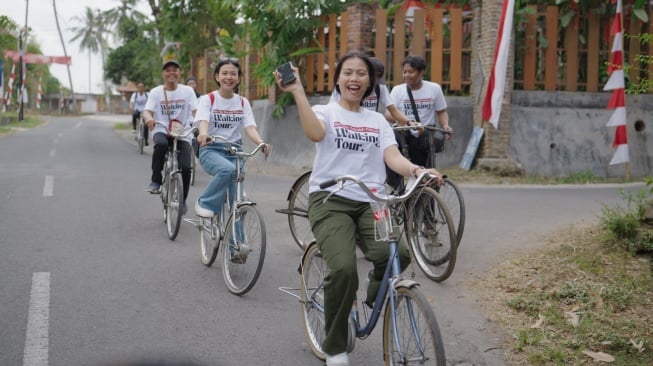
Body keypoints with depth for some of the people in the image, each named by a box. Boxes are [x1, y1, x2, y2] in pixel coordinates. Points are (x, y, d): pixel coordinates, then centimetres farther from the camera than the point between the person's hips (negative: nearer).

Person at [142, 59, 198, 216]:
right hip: (161, 131, 0)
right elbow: (147, 111, -6)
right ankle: (156, 181, -21)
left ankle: (183, 200, 9)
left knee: (186, 168, -17)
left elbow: (195, 111, -5)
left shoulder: (187, 91, 3)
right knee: (161, 144, -38)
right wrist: (148, 117, -30)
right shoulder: (156, 92, 4)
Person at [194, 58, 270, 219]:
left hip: (234, 151, 3)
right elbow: (203, 121, -18)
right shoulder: (208, 99, -1)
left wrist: (260, 142, -28)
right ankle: (205, 204, -15)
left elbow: (250, 127, -6)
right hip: (211, 149, -3)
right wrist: (203, 134, -43)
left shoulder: (243, 102, 7)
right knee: (228, 169, -35)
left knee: (236, 199, -6)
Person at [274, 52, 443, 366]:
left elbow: (392, 157, 2)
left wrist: (417, 170, -19)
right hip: (330, 200, -3)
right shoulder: (326, 112, 9)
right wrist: (297, 92, -26)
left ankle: (374, 299, 10)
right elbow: (315, 133, -16)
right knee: (343, 269, -28)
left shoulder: (378, 121, 20)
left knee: (397, 255, -28)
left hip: (370, 203, 3)